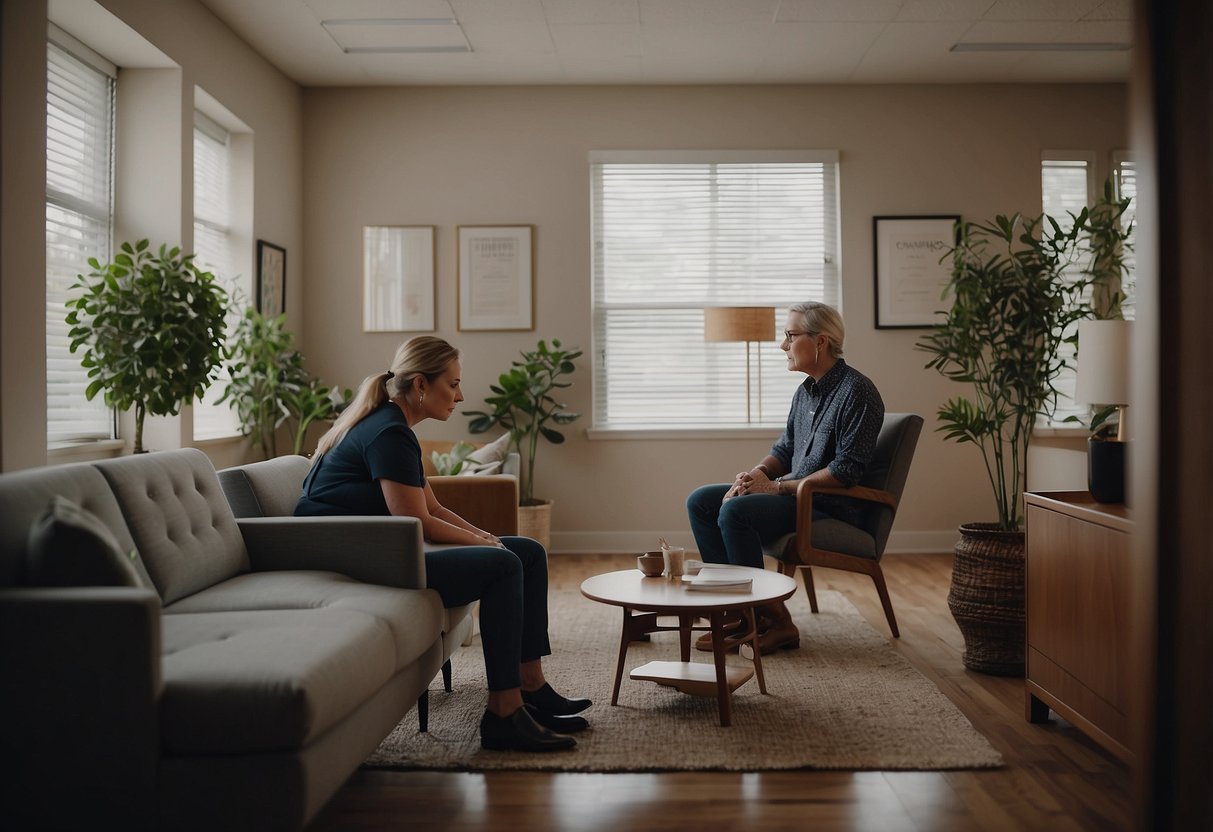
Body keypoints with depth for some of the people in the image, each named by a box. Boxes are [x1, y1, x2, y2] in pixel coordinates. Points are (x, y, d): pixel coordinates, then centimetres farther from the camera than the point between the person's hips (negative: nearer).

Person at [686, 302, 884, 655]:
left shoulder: (857, 391, -15)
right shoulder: (807, 390, 13)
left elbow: (847, 468, -20)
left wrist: (777, 486, -19)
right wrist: (755, 474, -3)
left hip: (832, 505, -9)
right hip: (793, 493, 9)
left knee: (735, 512, -30)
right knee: (701, 501, -1)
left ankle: (774, 621, -18)